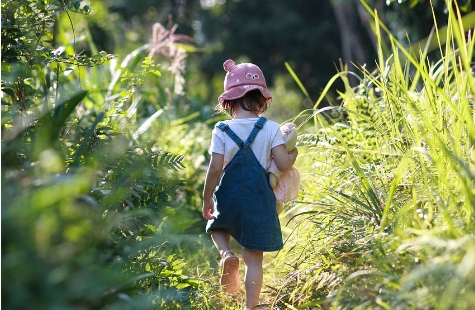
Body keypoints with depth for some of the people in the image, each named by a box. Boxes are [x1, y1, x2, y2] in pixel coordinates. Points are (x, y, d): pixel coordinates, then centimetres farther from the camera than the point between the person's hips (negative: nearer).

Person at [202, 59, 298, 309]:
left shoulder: (222, 131, -7)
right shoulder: (271, 128, -7)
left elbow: (215, 169, -10)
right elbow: (283, 164, -11)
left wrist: (206, 200, 1)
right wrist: (294, 153, 10)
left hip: (228, 199, 0)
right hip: (259, 200, 0)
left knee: (217, 227, 31)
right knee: (254, 258, 7)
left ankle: (226, 254, 1)